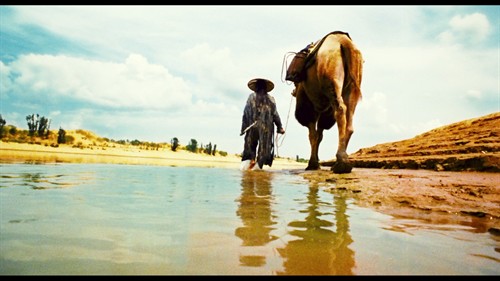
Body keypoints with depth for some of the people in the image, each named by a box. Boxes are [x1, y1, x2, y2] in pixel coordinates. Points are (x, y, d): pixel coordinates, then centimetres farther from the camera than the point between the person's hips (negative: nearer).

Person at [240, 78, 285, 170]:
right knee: (263, 148, 7)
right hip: (266, 128, 0)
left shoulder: (251, 97, 1)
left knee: (250, 146, 13)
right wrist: (280, 127, 9)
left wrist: (243, 128, 2)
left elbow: (245, 114, -2)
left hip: (252, 127, 1)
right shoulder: (270, 99, 1)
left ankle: (251, 159, -8)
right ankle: (258, 166, 3)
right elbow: (275, 114, 0)